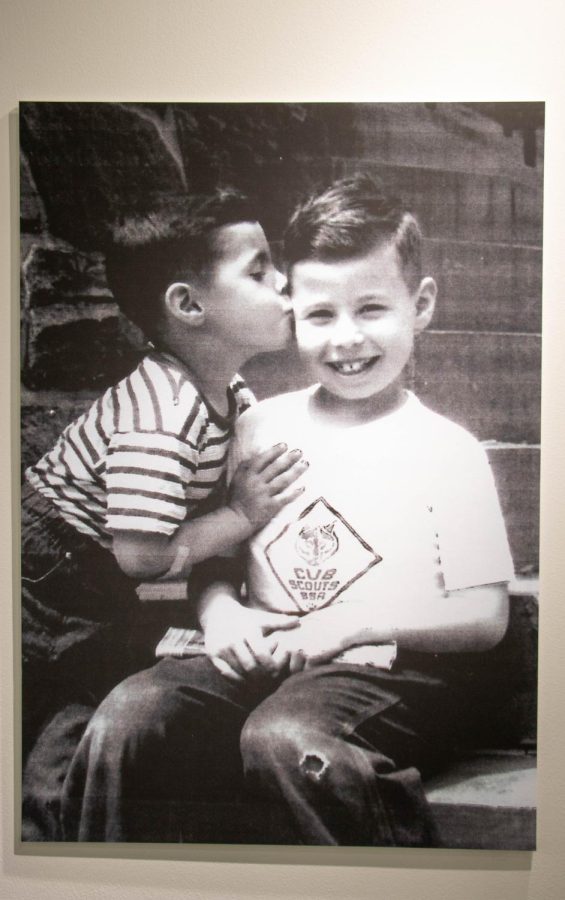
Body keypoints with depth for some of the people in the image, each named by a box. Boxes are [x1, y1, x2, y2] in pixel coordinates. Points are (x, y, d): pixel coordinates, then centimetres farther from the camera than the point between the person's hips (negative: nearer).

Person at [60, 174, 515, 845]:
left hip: (388, 671, -3)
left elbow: (487, 617, -3)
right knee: (129, 714, -19)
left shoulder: (447, 451, -3)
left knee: (283, 736, -32)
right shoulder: (261, 425, 9)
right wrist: (219, 610, -7)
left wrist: (356, 623, -13)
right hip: (263, 658, 4)